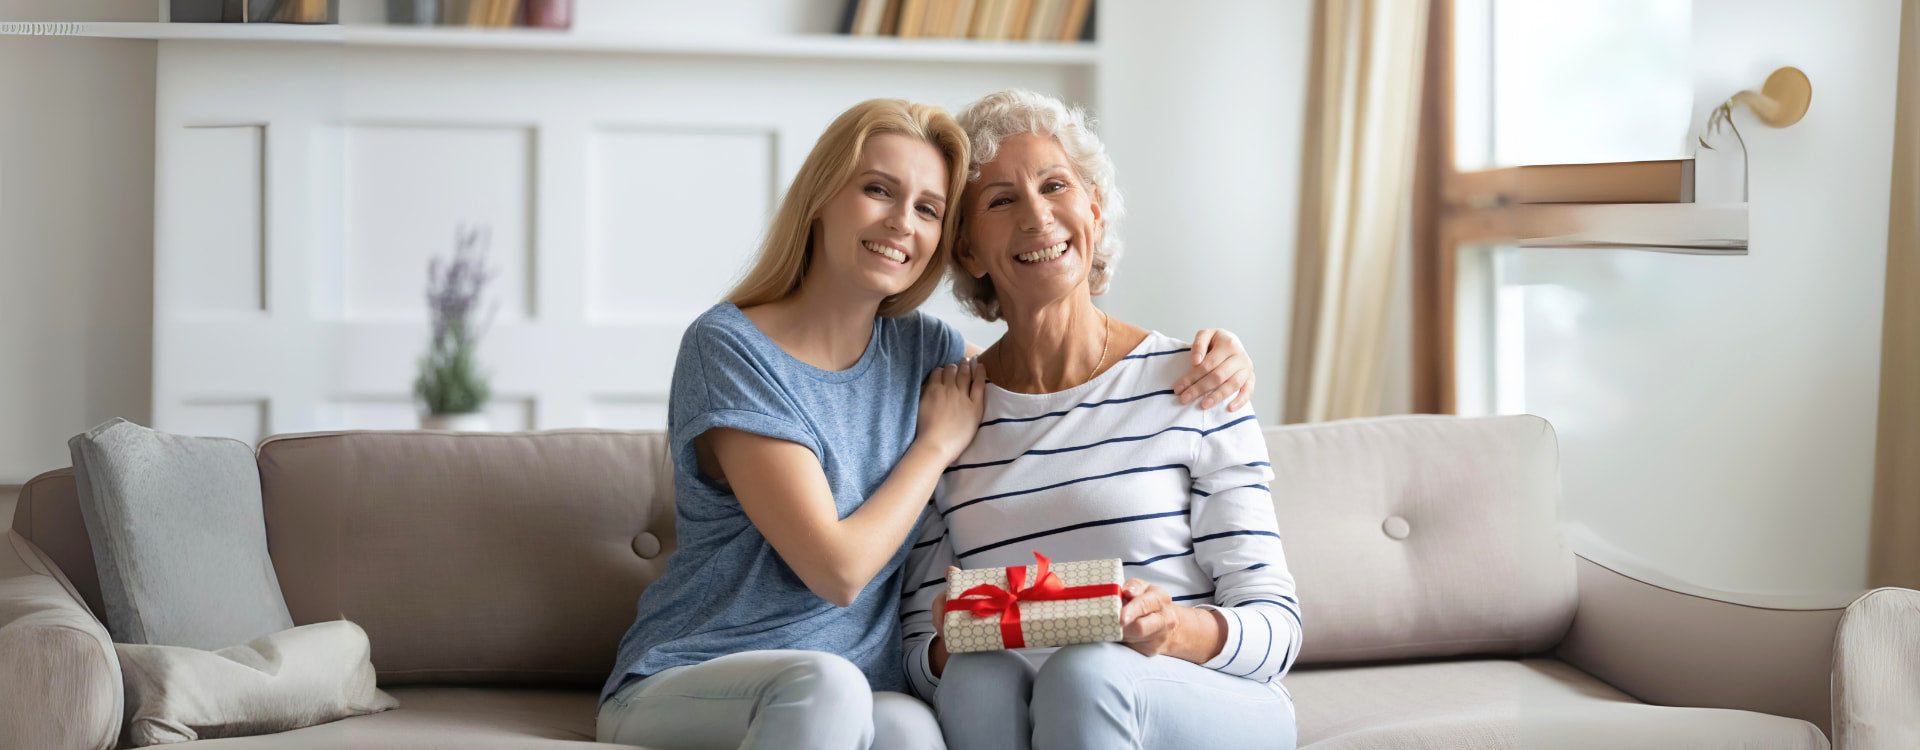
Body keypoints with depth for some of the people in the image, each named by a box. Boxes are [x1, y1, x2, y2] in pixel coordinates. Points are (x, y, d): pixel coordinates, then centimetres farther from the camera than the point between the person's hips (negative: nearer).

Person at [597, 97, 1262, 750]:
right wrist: (939, 444, -3)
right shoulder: (728, 348, -11)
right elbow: (838, 570, -17)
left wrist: (1205, 362, 7)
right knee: (826, 683, -37)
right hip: (677, 693, -4)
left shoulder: (923, 350, 7)